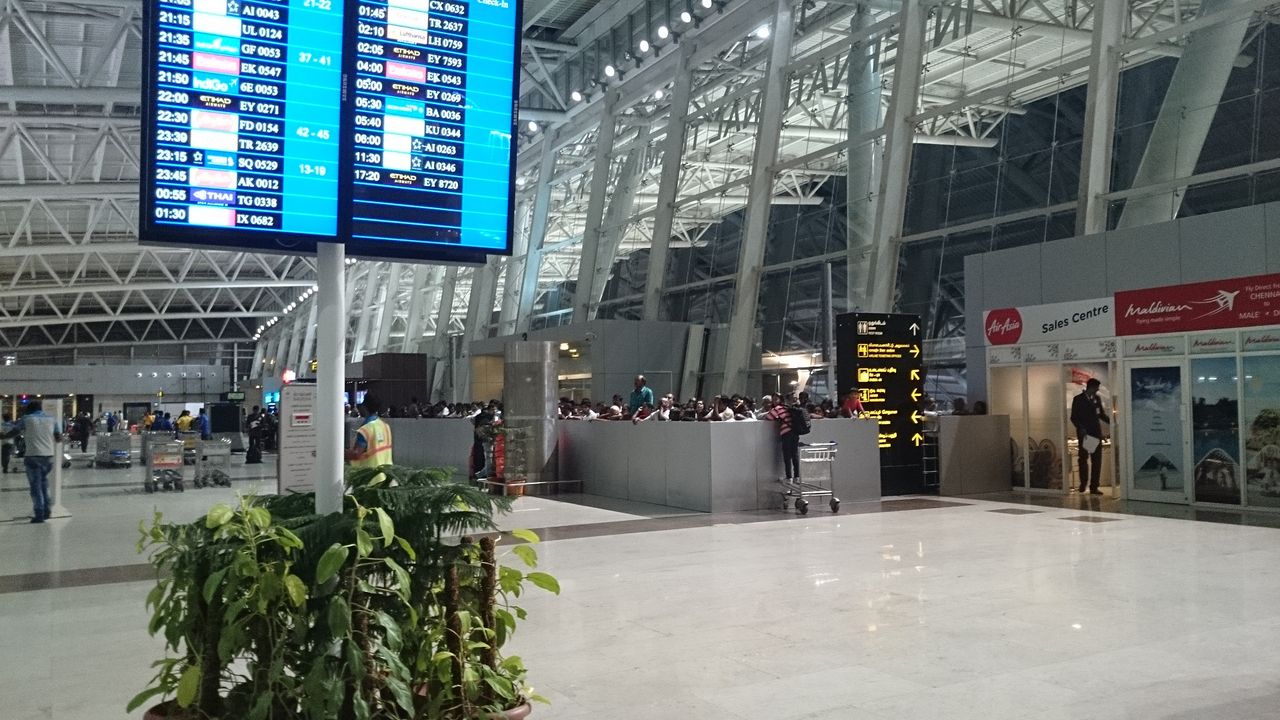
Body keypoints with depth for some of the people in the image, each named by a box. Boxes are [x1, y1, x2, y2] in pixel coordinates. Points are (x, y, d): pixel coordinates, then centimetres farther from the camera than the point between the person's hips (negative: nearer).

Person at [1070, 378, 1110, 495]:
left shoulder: (1097, 398, 10)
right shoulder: (1078, 399, -1)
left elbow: (1102, 414, 17)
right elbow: (1074, 417, -2)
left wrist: (1111, 422, 1)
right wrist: (1081, 428, -16)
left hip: (1096, 433, 4)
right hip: (1084, 434, -3)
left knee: (1097, 460, 0)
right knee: (1083, 458, 3)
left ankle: (1094, 487, 4)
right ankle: (1083, 483, 20)